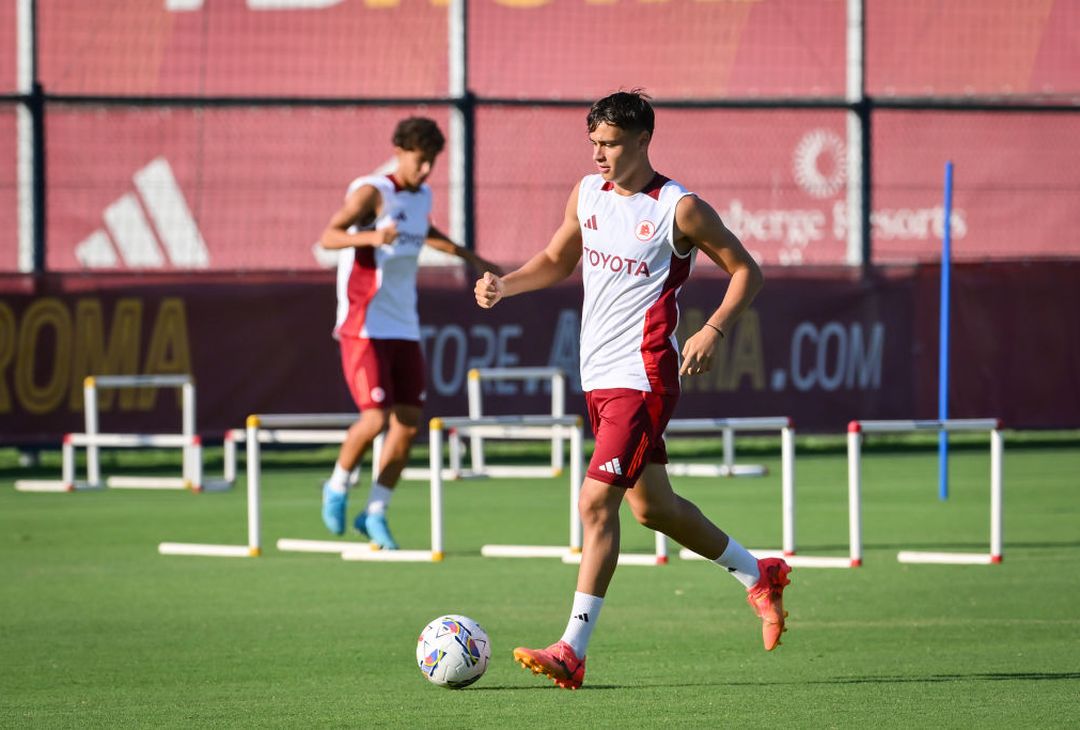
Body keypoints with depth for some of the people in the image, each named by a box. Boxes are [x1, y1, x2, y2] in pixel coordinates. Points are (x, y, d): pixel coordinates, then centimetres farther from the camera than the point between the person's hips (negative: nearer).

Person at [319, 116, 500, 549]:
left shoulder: (422, 196, 11)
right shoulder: (372, 192, -12)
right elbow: (328, 237, -24)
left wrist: (469, 257, 32)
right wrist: (370, 237, -41)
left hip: (404, 327, 7)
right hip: (364, 325, -7)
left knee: (408, 423, 2)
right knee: (375, 418, -14)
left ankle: (375, 513, 13)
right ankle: (338, 488, 13)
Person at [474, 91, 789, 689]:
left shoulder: (679, 209, -11)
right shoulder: (588, 193, 9)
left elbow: (745, 270, -3)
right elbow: (557, 260, 23)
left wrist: (712, 332, -17)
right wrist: (504, 285, 5)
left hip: (643, 378, -8)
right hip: (598, 376, 8)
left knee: (596, 502, -16)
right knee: (652, 506, 18)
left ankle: (573, 650, -16)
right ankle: (758, 576, 39)